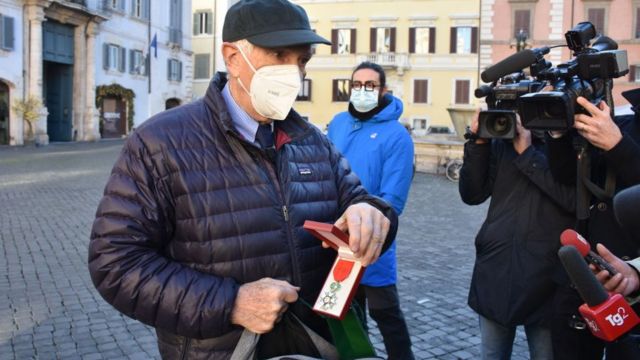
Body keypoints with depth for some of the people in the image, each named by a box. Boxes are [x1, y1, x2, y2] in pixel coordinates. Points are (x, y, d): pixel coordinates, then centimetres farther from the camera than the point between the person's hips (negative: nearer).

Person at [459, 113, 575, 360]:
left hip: (546, 275, -3)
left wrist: (527, 153, -15)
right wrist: (479, 142, -5)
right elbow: (472, 195, 5)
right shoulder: (503, 138, 7)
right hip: (495, 271, 3)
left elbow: (575, 198, -17)